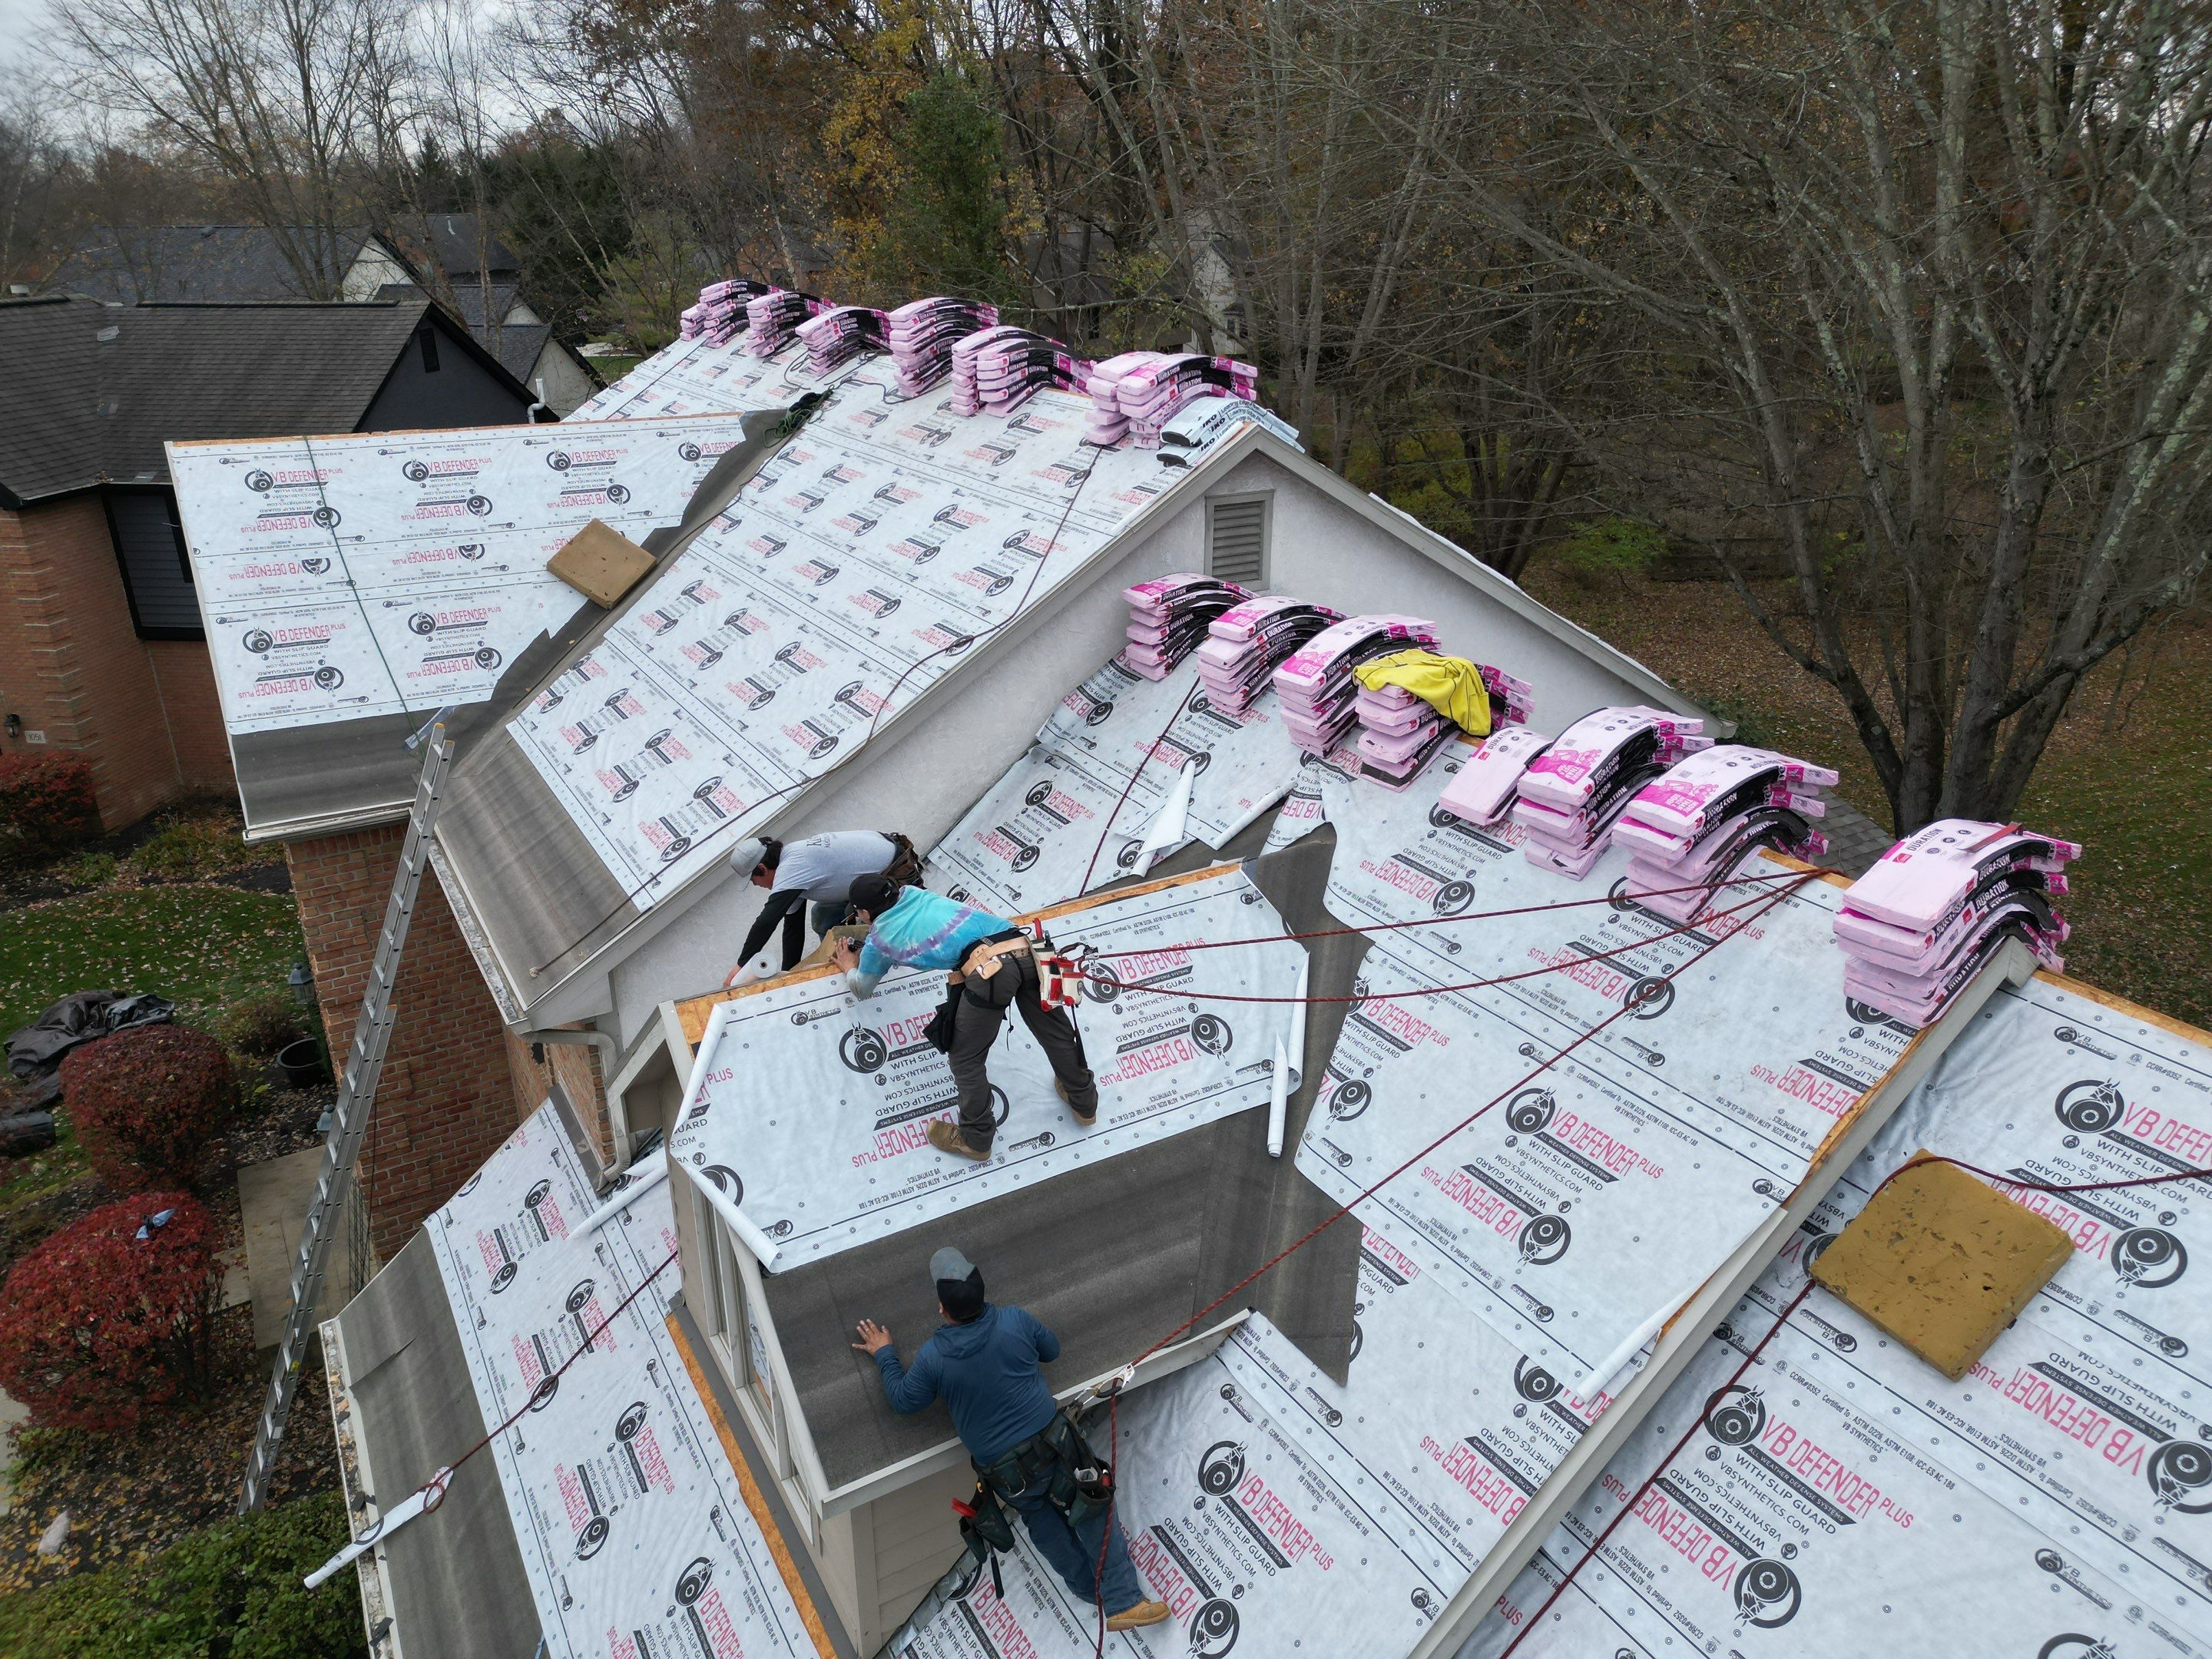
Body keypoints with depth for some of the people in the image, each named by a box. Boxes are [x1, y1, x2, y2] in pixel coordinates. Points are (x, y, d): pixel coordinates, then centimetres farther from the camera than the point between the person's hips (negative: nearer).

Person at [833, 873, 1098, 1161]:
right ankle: (1085, 1103, 42)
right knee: (1056, 1032, 22)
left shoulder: (878, 940, 17)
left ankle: (976, 1139, 28)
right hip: (1026, 951, 6)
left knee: (965, 1059, 15)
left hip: (986, 968, -6)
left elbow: (862, 989, 38)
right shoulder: (913, 893, 28)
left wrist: (850, 967, 59)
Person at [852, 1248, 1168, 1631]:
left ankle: (1092, 1589, 38)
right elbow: (1052, 1351, 6)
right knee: (1092, 1513, 14)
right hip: (1055, 1441, -1)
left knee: (1044, 1523, 25)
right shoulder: (1016, 1320, -15)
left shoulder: (932, 1357, -17)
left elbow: (903, 1400, 3)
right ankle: (1123, 1601, 17)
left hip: (1008, 1473, 1)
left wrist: (885, 1356, 16)